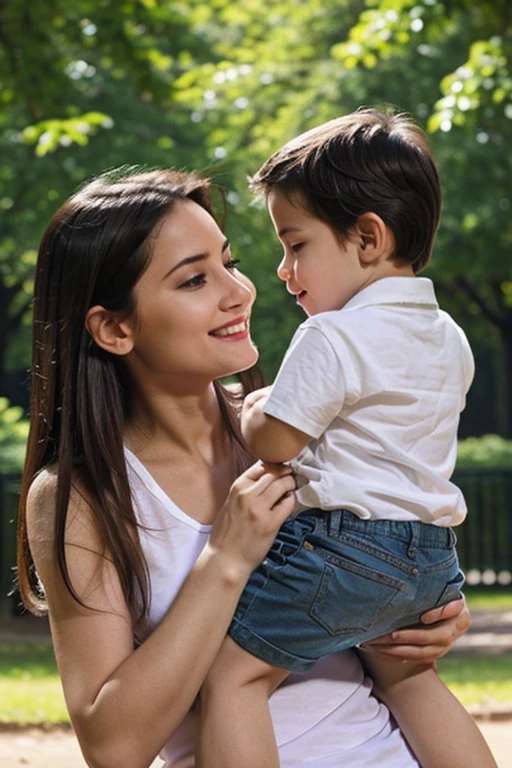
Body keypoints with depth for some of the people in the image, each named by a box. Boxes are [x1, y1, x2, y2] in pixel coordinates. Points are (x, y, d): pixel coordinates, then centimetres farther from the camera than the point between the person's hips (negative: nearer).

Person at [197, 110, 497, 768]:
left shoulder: (333, 338, -14)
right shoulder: (450, 341, 12)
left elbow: (274, 443, -13)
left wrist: (254, 411, 10)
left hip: (340, 549, -9)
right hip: (430, 551, 9)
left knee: (233, 676, -6)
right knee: (409, 682, 26)